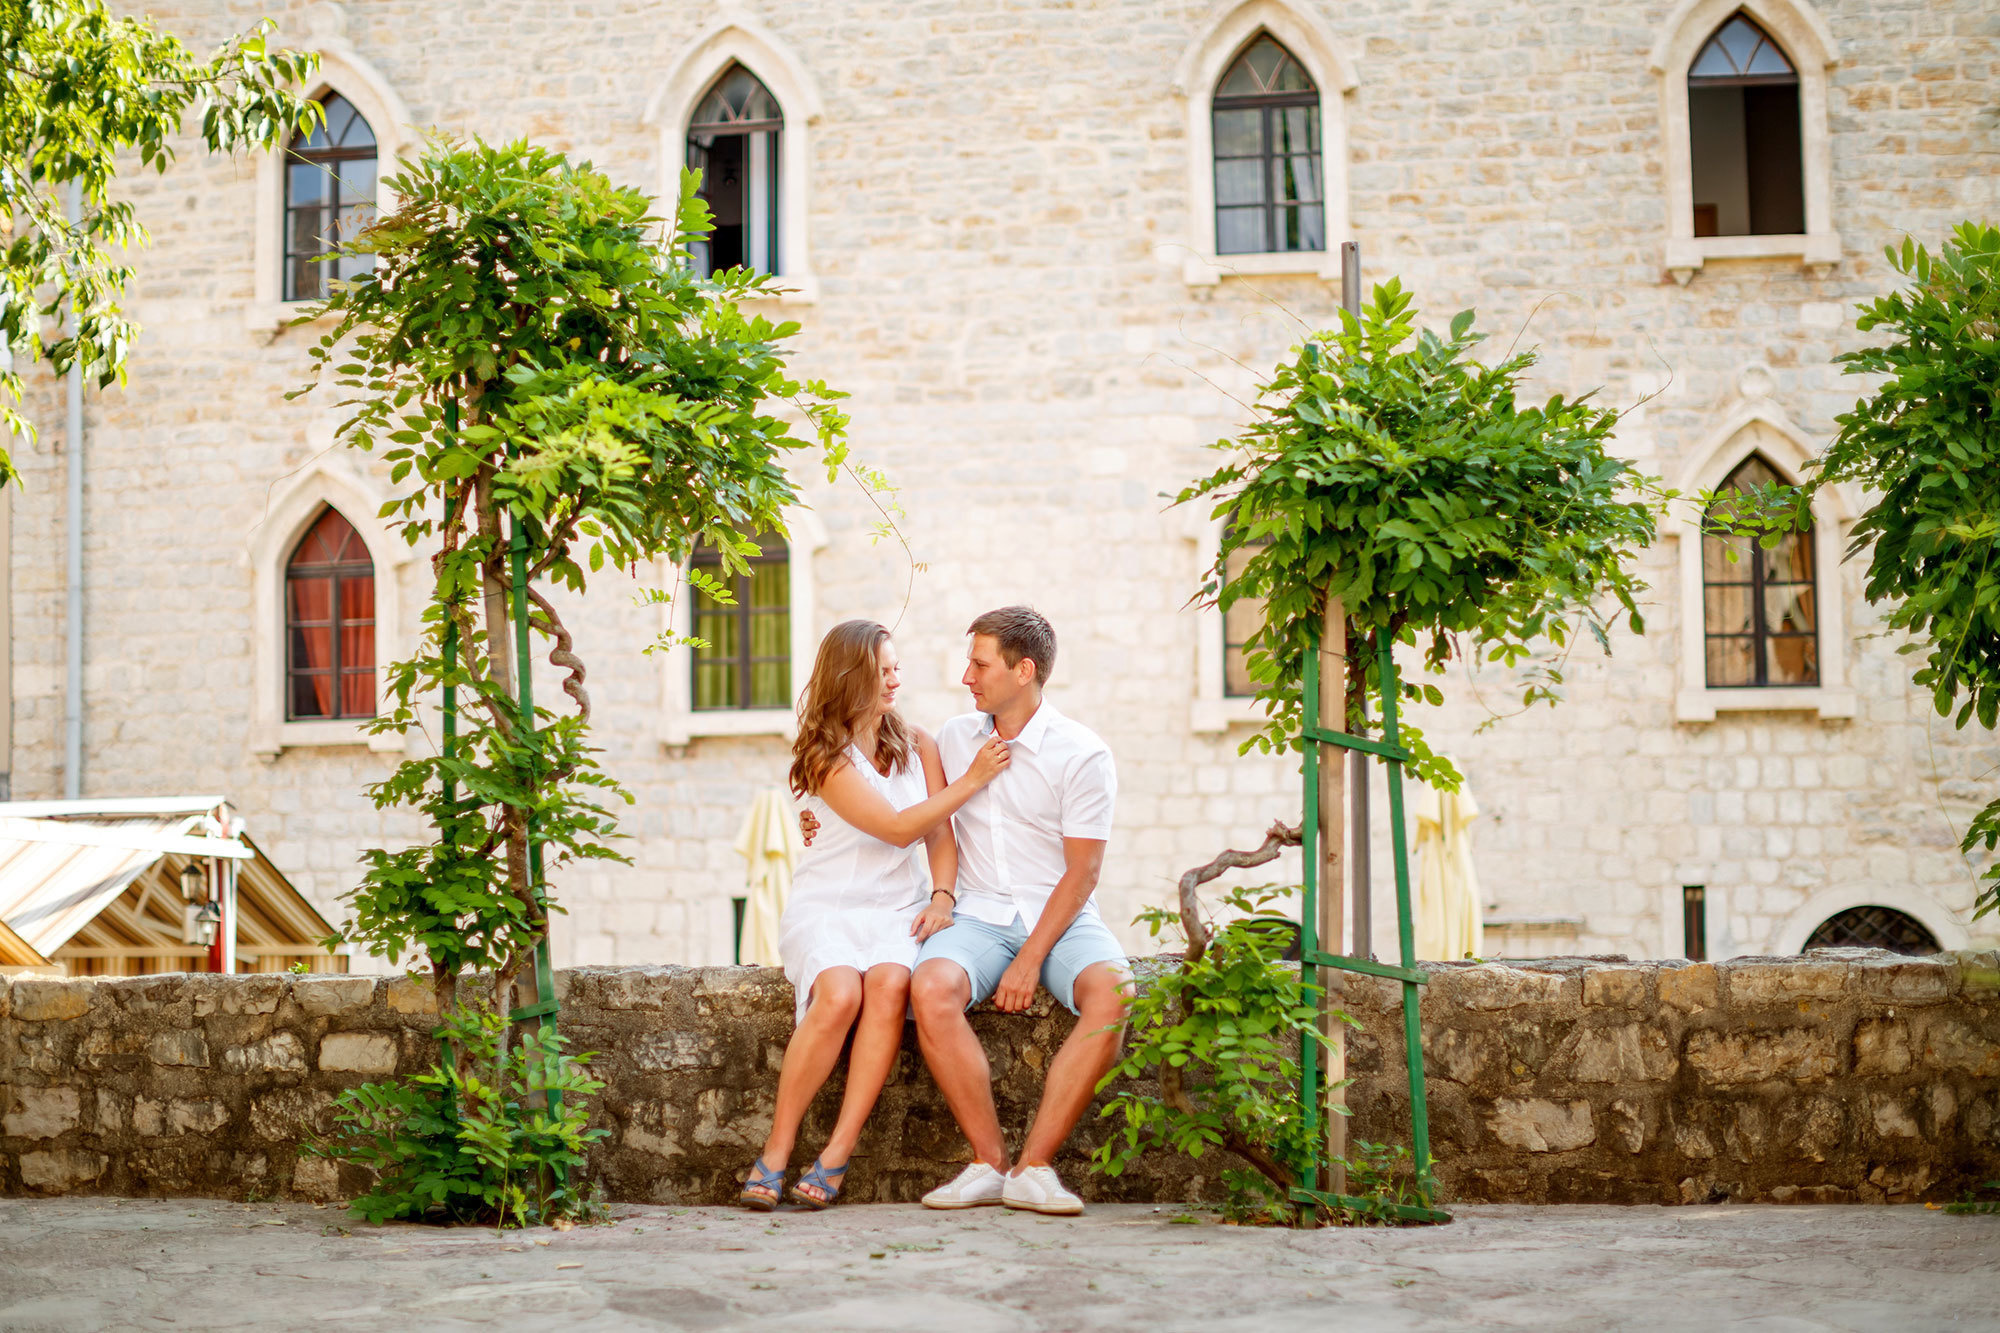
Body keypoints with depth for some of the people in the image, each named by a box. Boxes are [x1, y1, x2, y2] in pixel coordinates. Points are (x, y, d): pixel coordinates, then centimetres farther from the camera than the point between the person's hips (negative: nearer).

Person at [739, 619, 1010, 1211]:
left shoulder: (917, 743, 13)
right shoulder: (826, 756, -5)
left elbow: (940, 832, 12)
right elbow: (897, 828, -12)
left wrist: (942, 896, -6)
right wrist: (971, 781, -8)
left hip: (897, 908, 3)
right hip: (827, 908, -3)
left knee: (890, 984, -32)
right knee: (839, 993, -34)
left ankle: (836, 1155, -29)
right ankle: (776, 1151, -21)